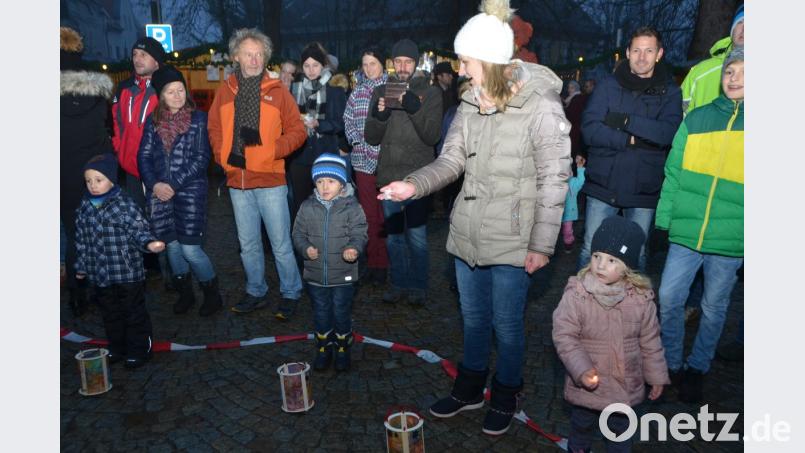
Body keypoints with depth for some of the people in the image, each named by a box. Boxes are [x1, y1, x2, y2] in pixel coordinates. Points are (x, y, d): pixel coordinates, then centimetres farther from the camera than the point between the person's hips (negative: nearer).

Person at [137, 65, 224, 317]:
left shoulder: (198, 119, -1)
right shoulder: (153, 121, 9)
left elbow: (201, 158, -7)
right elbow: (144, 156, 7)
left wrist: (174, 185, -13)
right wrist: (154, 184, -10)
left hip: (190, 192, -4)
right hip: (159, 193, 4)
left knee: (190, 248, -7)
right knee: (172, 245, 10)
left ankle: (212, 294, 13)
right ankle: (185, 293, 28)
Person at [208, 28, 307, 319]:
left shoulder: (277, 91, 0)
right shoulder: (225, 91, 7)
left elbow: (297, 131, -2)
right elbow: (214, 129, 12)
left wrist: (272, 148, -17)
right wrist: (224, 154, -4)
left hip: (270, 180, -3)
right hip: (237, 180, 4)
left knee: (281, 244, 1)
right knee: (248, 244, 15)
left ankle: (291, 293, 19)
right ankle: (256, 292, 30)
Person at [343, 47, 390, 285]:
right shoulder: (357, 91, 12)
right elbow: (348, 120, 14)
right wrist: (358, 140, 1)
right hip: (363, 159, 4)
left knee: (387, 211, -1)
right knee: (369, 212, 6)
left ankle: (386, 263, 9)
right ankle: (374, 261, 15)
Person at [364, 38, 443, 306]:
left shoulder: (430, 93, 2)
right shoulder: (381, 92, 9)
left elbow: (432, 136, -9)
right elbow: (371, 137, 5)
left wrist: (414, 109, -22)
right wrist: (379, 115, -15)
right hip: (388, 174, 3)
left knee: (416, 235, -1)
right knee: (393, 234, 11)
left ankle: (418, 286, 14)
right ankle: (399, 284, 23)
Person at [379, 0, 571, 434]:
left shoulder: (541, 107, -15)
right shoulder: (471, 103, 3)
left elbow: (554, 181, -13)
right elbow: (450, 159, 3)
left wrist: (542, 243, -14)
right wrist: (414, 184, -15)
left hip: (511, 240, -5)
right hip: (468, 232, 6)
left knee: (506, 323, 11)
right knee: (473, 317, 21)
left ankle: (505, 397, 36)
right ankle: (469, 389, 42)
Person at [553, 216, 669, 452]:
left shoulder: (641, 297, -12)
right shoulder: (575, 295, -22)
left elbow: (650, 340, 0)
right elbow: (564, 336, -19)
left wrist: (656, 376, 7)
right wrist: (581, 370, -29)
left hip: (626, 384, 2)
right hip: (586, 386, -1)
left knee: (621, 428, 24)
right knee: (582, 424, 23)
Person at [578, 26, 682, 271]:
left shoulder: (670, 92, 4)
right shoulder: (609, 85, 3)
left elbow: (669, 133, -13)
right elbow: (589, 129, -9)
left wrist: (624, 121, -15)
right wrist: (631, 140, -16)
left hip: (643, 189, 1)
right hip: (603, 185, 0)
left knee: (637, 255, 13)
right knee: (591, 251, 5)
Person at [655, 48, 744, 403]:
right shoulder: (697, 119, 5)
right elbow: (673, 173, 7)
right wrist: (664, 219, 2)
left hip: (731, 241, -1)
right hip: (686, 233, 1)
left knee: (714, 307, 11)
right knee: (669, 299, 3)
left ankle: (697, 368, 31)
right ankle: (671, 364, 24)